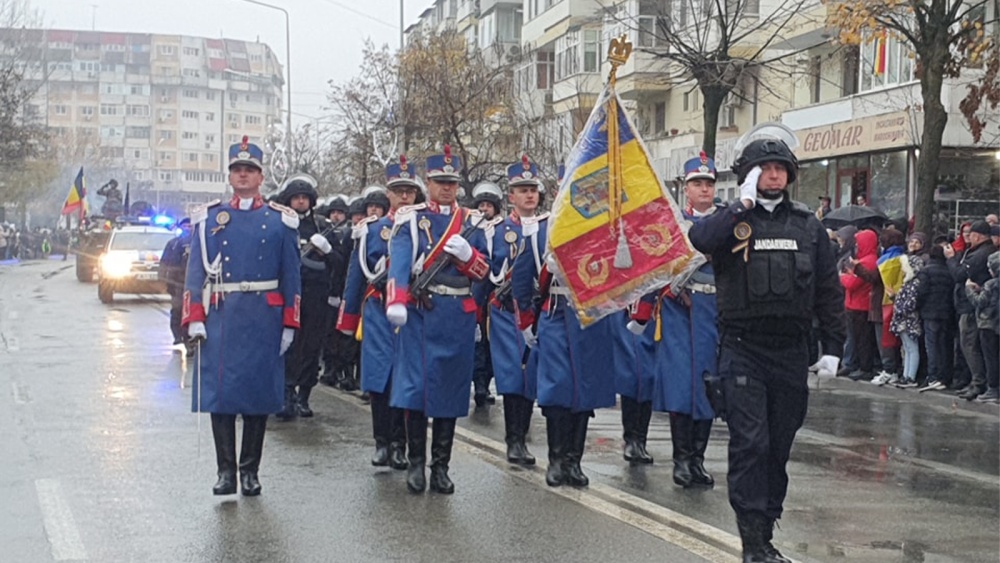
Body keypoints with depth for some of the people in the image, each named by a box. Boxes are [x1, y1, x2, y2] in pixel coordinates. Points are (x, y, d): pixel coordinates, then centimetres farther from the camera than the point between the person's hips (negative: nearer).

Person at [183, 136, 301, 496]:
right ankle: (226, 470, 5)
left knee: (260, 392, 3)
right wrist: (194, 318, -3)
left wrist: (289, 325, 0)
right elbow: (197, 271, 6)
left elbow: (291, 275, 5)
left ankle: (250, 470, 13)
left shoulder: (280, 220, 7)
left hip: (264, 318, 0)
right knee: (219, 390, -2)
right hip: (221, 317, 0)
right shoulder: (210, 218, 9)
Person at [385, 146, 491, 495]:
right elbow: (399, 263, -13)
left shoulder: (472, 222, 13)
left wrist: (467, 254, -13)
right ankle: (416, 463, 5)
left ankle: (441, 466, 13)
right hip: (419, 313, -3)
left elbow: (485, 271, 9)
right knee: (415, 386, -7)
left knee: (452, 388, 4)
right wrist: (396, 302, -30)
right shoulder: (410, 220, 3)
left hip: (459, 318, 3)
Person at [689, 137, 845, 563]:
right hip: (743, 348, -3)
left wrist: (832, 347, 7)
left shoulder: (808, 225, 11)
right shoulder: (732, 220, 2)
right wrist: (745, 202, -17)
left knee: (779, 446, 9)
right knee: (750, 444, -9)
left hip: (791, 349, 4)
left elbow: (829, 290, 12)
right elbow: (700, 239, -23)